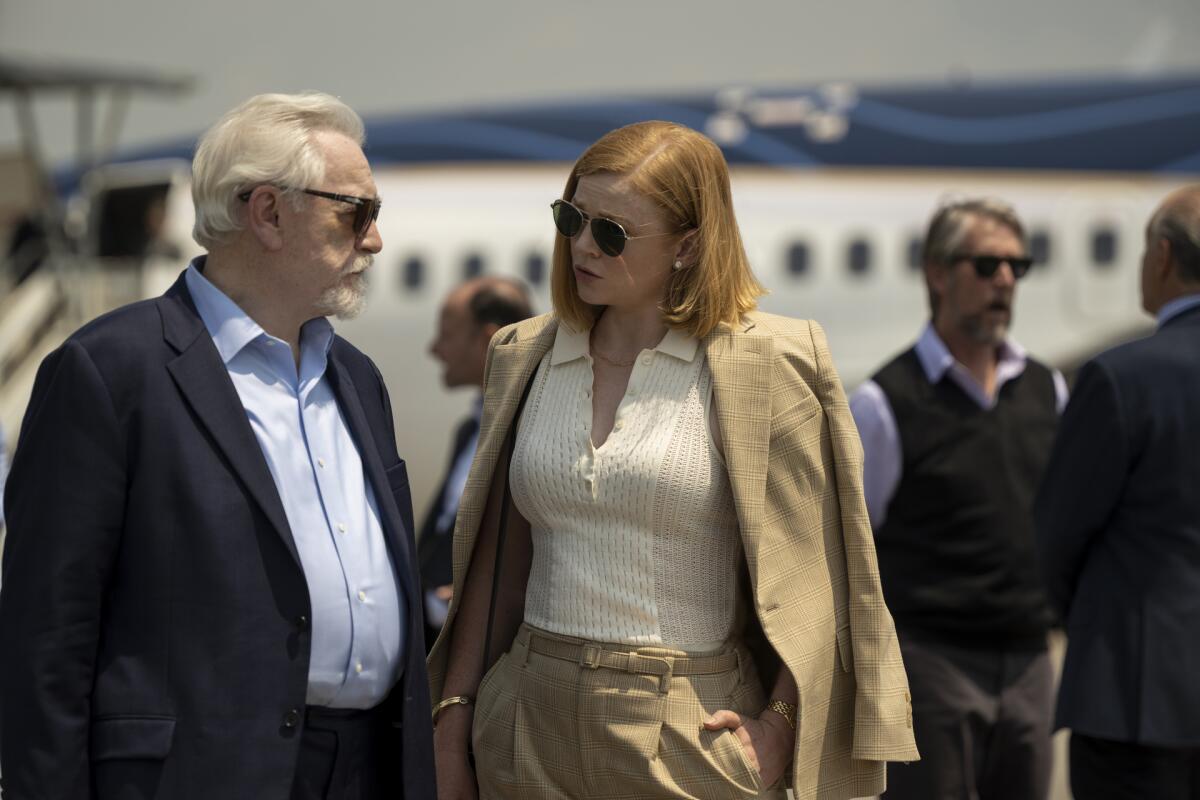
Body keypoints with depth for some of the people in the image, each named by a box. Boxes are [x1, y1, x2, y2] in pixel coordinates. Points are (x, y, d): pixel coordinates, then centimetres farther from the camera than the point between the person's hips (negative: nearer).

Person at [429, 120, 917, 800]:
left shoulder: (763, 363, -6)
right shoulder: (524, 356, 8)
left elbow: (811, 569, -7)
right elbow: (496, 558, 10)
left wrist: (780, 721, -16)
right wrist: (453, 717, 6)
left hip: (690, 736, -4)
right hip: (532, 720, 4)